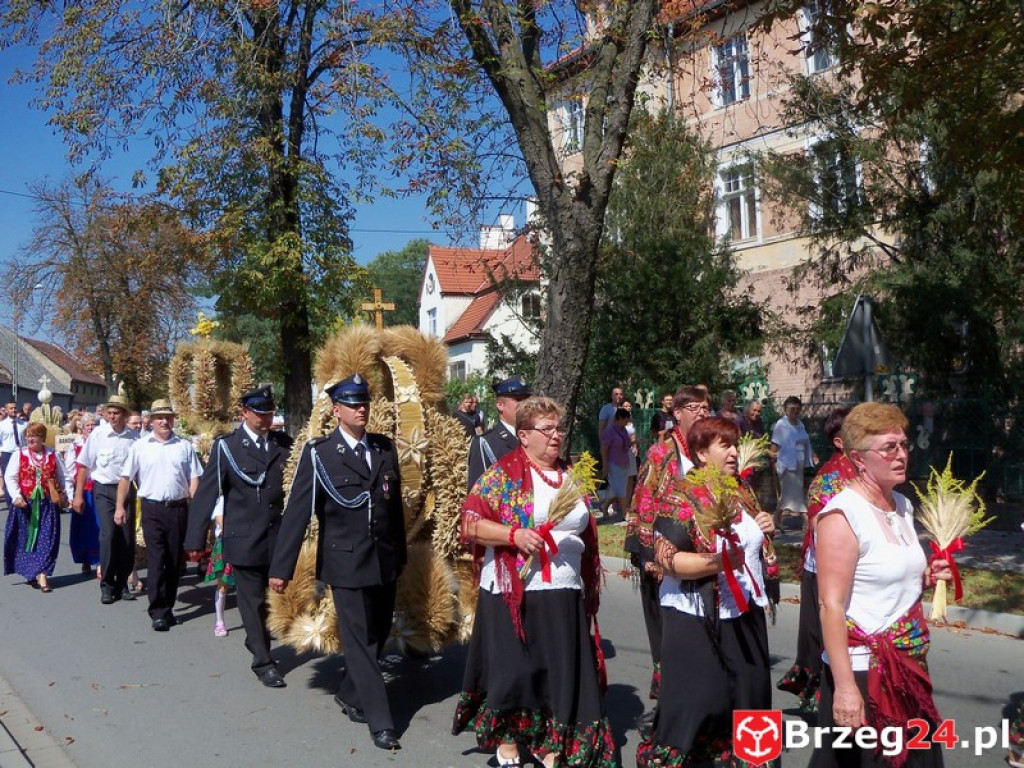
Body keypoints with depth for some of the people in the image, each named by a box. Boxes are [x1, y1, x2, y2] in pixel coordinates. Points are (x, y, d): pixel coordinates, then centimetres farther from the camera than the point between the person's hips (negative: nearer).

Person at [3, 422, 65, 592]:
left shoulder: (52, 456, 4)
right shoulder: (19, 455, 0)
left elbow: (61, 478, 11)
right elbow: (10, 477, -4)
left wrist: (63, 497, 6)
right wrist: (16, 496, -17)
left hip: (47, 504, 0)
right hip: (25, 504, 0)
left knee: (46, 539, -5)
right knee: (27, 538, 8)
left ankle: (42, 575, -4)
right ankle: (32, 573, 21)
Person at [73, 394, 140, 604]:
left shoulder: (134, 437, -3)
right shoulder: (98, 434, -6)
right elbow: (84, 465, 0)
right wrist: (78, 495, 1)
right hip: (104, 489, -2)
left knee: (127, 538, 4)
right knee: (108, 534, -11)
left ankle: (122, 583, 20)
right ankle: (106, 585, 1)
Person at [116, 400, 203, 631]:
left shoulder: (185, 446, 7)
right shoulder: (140, 446, 4)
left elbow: (194, 479, 6)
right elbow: (126, 478, 6)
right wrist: (120, 507, 1)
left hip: (178, 508, 2)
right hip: (152, 508, -2)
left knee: (174, 560, 8)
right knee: (156, 559, -6)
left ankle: (168, 607, 20)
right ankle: (158, 612, -4)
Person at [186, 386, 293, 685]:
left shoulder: (284, 444, 6)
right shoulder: (226, 447, -4)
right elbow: (206, 493, -6)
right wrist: (196, 539, -8)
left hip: (280, 537, 3)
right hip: (245, 539, -3)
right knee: (252, 599, 4)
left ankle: (256, 639, 35)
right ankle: (263, 661, 15)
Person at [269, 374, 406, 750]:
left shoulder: (385, 448, 7)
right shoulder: (318, 453, -6)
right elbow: (297, 511, -8)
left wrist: (401, 553, 16)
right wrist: (281, 567, -10)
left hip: (385, 561, 5)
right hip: (346, 563, -5)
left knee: (377, 635, 15)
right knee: (360, 641, 0)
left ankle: (349, 694, 37)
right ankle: (380, 721, 10)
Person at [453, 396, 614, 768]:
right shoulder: (503, 474, -7)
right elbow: (471, 522, -13)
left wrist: (588, 582, 17)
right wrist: (514, 534, -24)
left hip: (564, 593, 5)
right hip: (513, 592, -5)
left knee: (561, 672, 8)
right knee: (513, 670, 5)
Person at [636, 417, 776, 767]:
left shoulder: (741, 493, 10)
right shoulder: (681, 494, -12)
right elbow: (667, 558, -21)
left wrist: (766, 531, 3)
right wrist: (715, 562, -32)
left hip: (744, 612, 7)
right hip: (696, 618, -7)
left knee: (746, 694, 14)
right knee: (695, 699, -4)